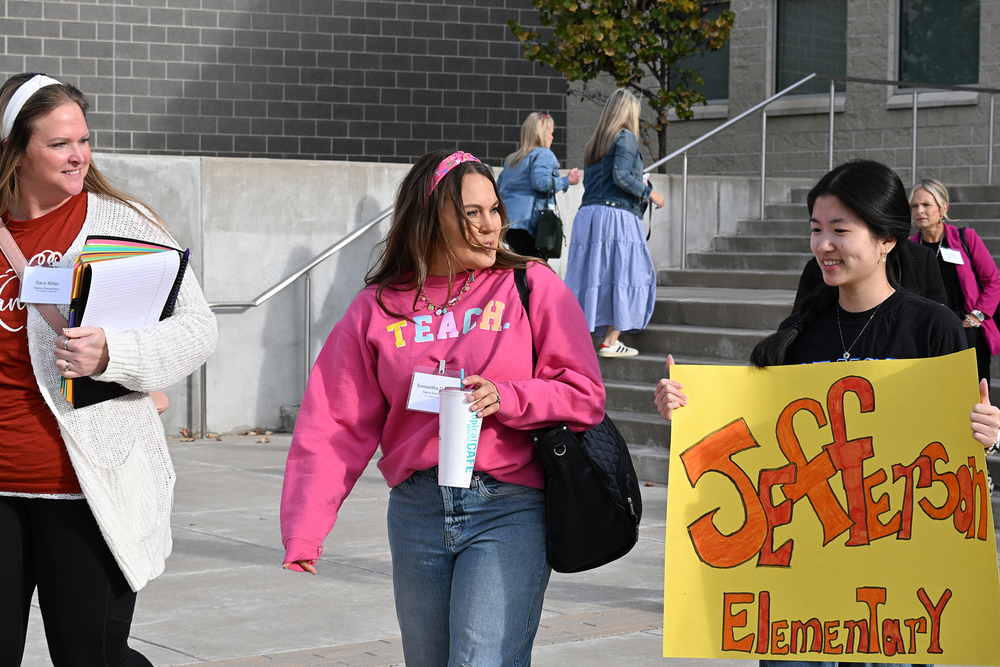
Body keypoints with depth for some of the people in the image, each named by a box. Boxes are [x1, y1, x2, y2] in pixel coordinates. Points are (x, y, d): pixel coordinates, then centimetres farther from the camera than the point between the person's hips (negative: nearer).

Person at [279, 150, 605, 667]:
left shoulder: (531, 286, 1)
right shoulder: (377, 309, 7)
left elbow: (585, 394, 0)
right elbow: (336, 425, 4)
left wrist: (506, 399, -17)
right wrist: (304, 531, -4)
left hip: (508, 508, -3)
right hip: (417, 512, 3)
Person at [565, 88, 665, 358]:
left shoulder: (594, 142, 19)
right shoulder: (626, 137, -2)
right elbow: (621, 175, -14)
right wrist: (648, 193, -2)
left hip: (587, 214, 7)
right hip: (617, 214, -7)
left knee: (589, 275, 7)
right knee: (622, 274, -2)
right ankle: (611, 342, -5)